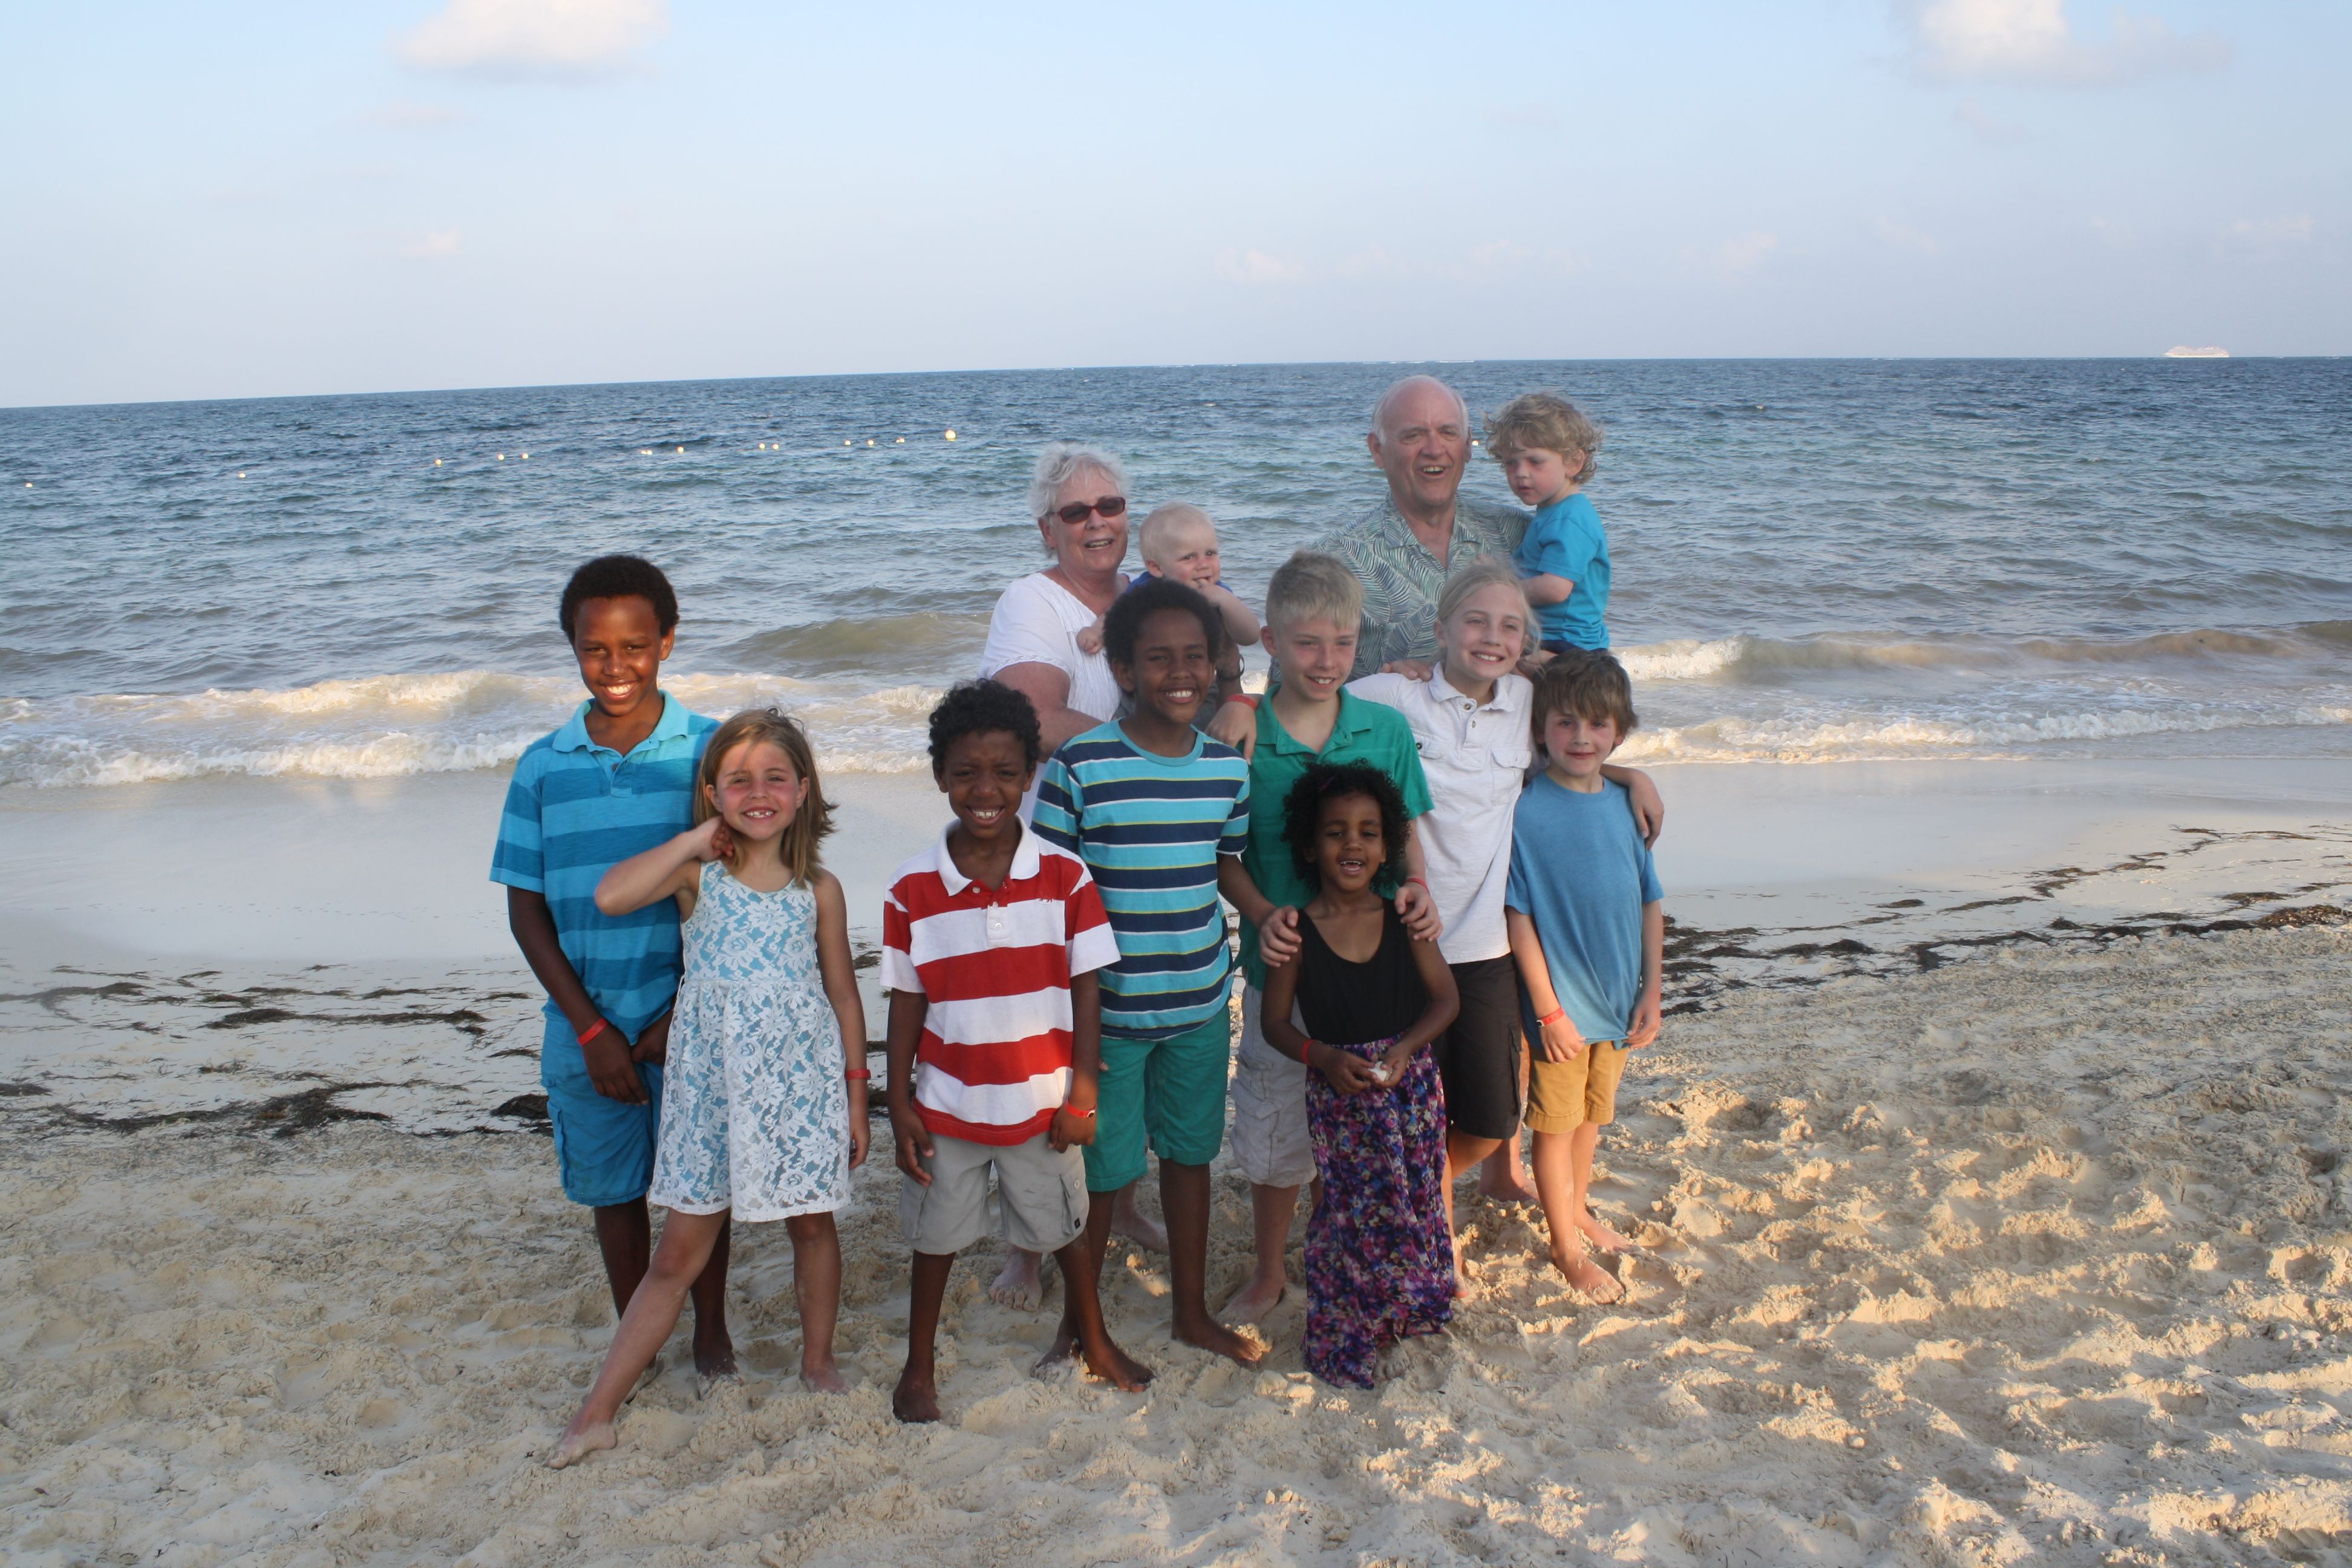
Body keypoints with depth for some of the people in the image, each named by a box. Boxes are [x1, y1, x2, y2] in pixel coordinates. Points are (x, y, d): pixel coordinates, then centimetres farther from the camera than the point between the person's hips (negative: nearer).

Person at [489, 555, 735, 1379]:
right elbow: (526, 909, 2)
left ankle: (711, 1331, 33)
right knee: (613, 1191, 15)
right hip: (588, 1025, 2)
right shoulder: (544, 767, -1)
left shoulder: (711, 750, -6)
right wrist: (591, 1030, -6)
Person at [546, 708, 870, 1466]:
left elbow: (843, 995, 5)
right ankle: (598, 1411, 12)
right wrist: (698, 839, -17)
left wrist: (855, 1098, 4)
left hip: (802, 1081, 1)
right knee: (682, 1248, 3)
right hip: (711, 1083, 0)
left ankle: (818, 1361, 36)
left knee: (812, 1224, 14)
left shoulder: (819, 889, -1)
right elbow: (610, 897, -24)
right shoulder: (697, 874, -5)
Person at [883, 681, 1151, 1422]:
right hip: (948, 1104, 0)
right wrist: (900, 1105, -3)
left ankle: (1096, 1343, 42)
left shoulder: (1065, 875, -9)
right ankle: (918, 1368, 36)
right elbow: (906, 1001, -4)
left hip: (1043, 1102, 0)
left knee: (1066, 1229, 18)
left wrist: (1082, 1092, -7)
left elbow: (1086, 985, -5)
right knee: (936, 1240, 16)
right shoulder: (912, 888, -9)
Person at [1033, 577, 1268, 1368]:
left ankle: (1192, 1311, 37)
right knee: (1101, 1167, 8)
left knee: (1190, 1152, 19)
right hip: (1108, 1007, -4)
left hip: (1200, 1005, 4)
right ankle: (1078, 1322, 30)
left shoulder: (1227, 767, 0)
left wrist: (1270, 916, -6)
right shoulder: (1080, 765, -14)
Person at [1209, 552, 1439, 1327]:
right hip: (1280, 969, -1)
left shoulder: (1386, 729, -3)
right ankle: (1268, 1273, 35)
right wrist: (1262, 913, -19)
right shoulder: (1240, 733, -10)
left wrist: (1416, 885, -11)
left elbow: (1406, 833, 8)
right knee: (1274, 1134, 13)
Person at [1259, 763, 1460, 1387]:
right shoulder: (1297, 932, -9)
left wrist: (1405, 1049, -14)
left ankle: (1408, 1310, 33)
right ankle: (1343, 1342, 18)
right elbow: (1276, 1021, -1)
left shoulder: (1405, 920, -4)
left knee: (1414, 1203, 10)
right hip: (1338, 1096, -2)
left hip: (1410, 1083, 2)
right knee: (1351, 1213, 0)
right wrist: (1326, 1057, -17)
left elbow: (1444, 998, 2)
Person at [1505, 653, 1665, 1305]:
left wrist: (1652, 993, 3)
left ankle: (1577, 1209, 44)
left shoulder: (1626, 804, -1)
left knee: (1593, 1113, 22)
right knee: (1556, 1122, 10)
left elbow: (1650, 902, 5)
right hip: (1561, 1002, -5)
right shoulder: (1524, 812, -17)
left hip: (1619, 999, 5)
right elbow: (1519, 917, -15)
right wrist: (1549, 1010, -15)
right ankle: (1567, 1247, 26)